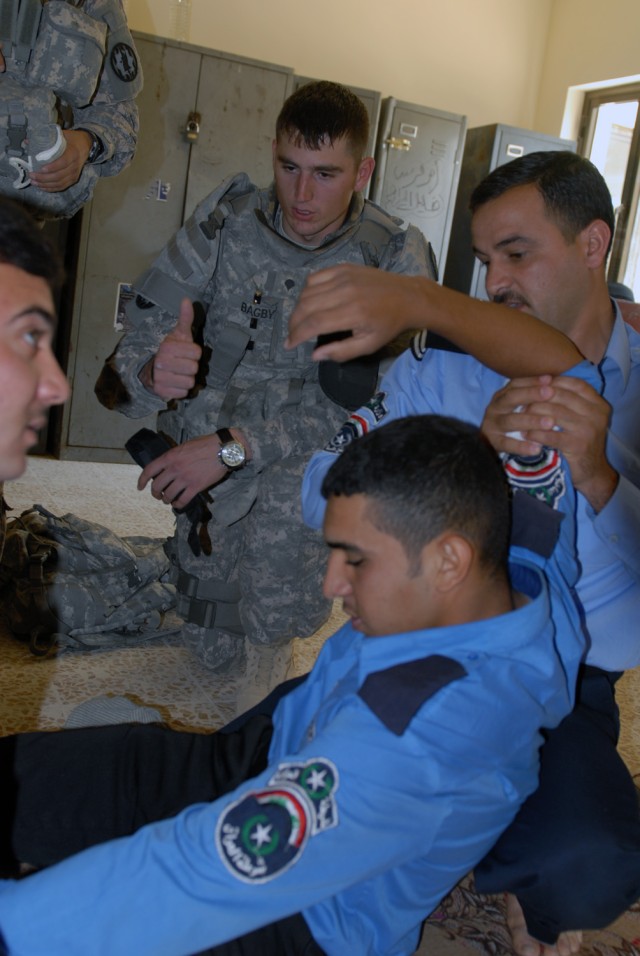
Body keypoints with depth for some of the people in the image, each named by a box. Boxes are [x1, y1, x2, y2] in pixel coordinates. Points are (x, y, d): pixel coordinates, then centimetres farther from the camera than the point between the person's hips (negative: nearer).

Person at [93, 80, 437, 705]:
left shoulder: (396, 257, -14)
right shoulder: (227, 221, -11)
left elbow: (369, 403, -20)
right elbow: (138, 342, -14)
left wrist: (231, 447, -27)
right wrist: (153, 372, -39)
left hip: (310, 460, -1)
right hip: (206, 461, 2)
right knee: (214, 650, 6)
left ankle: (273, 645, -4)